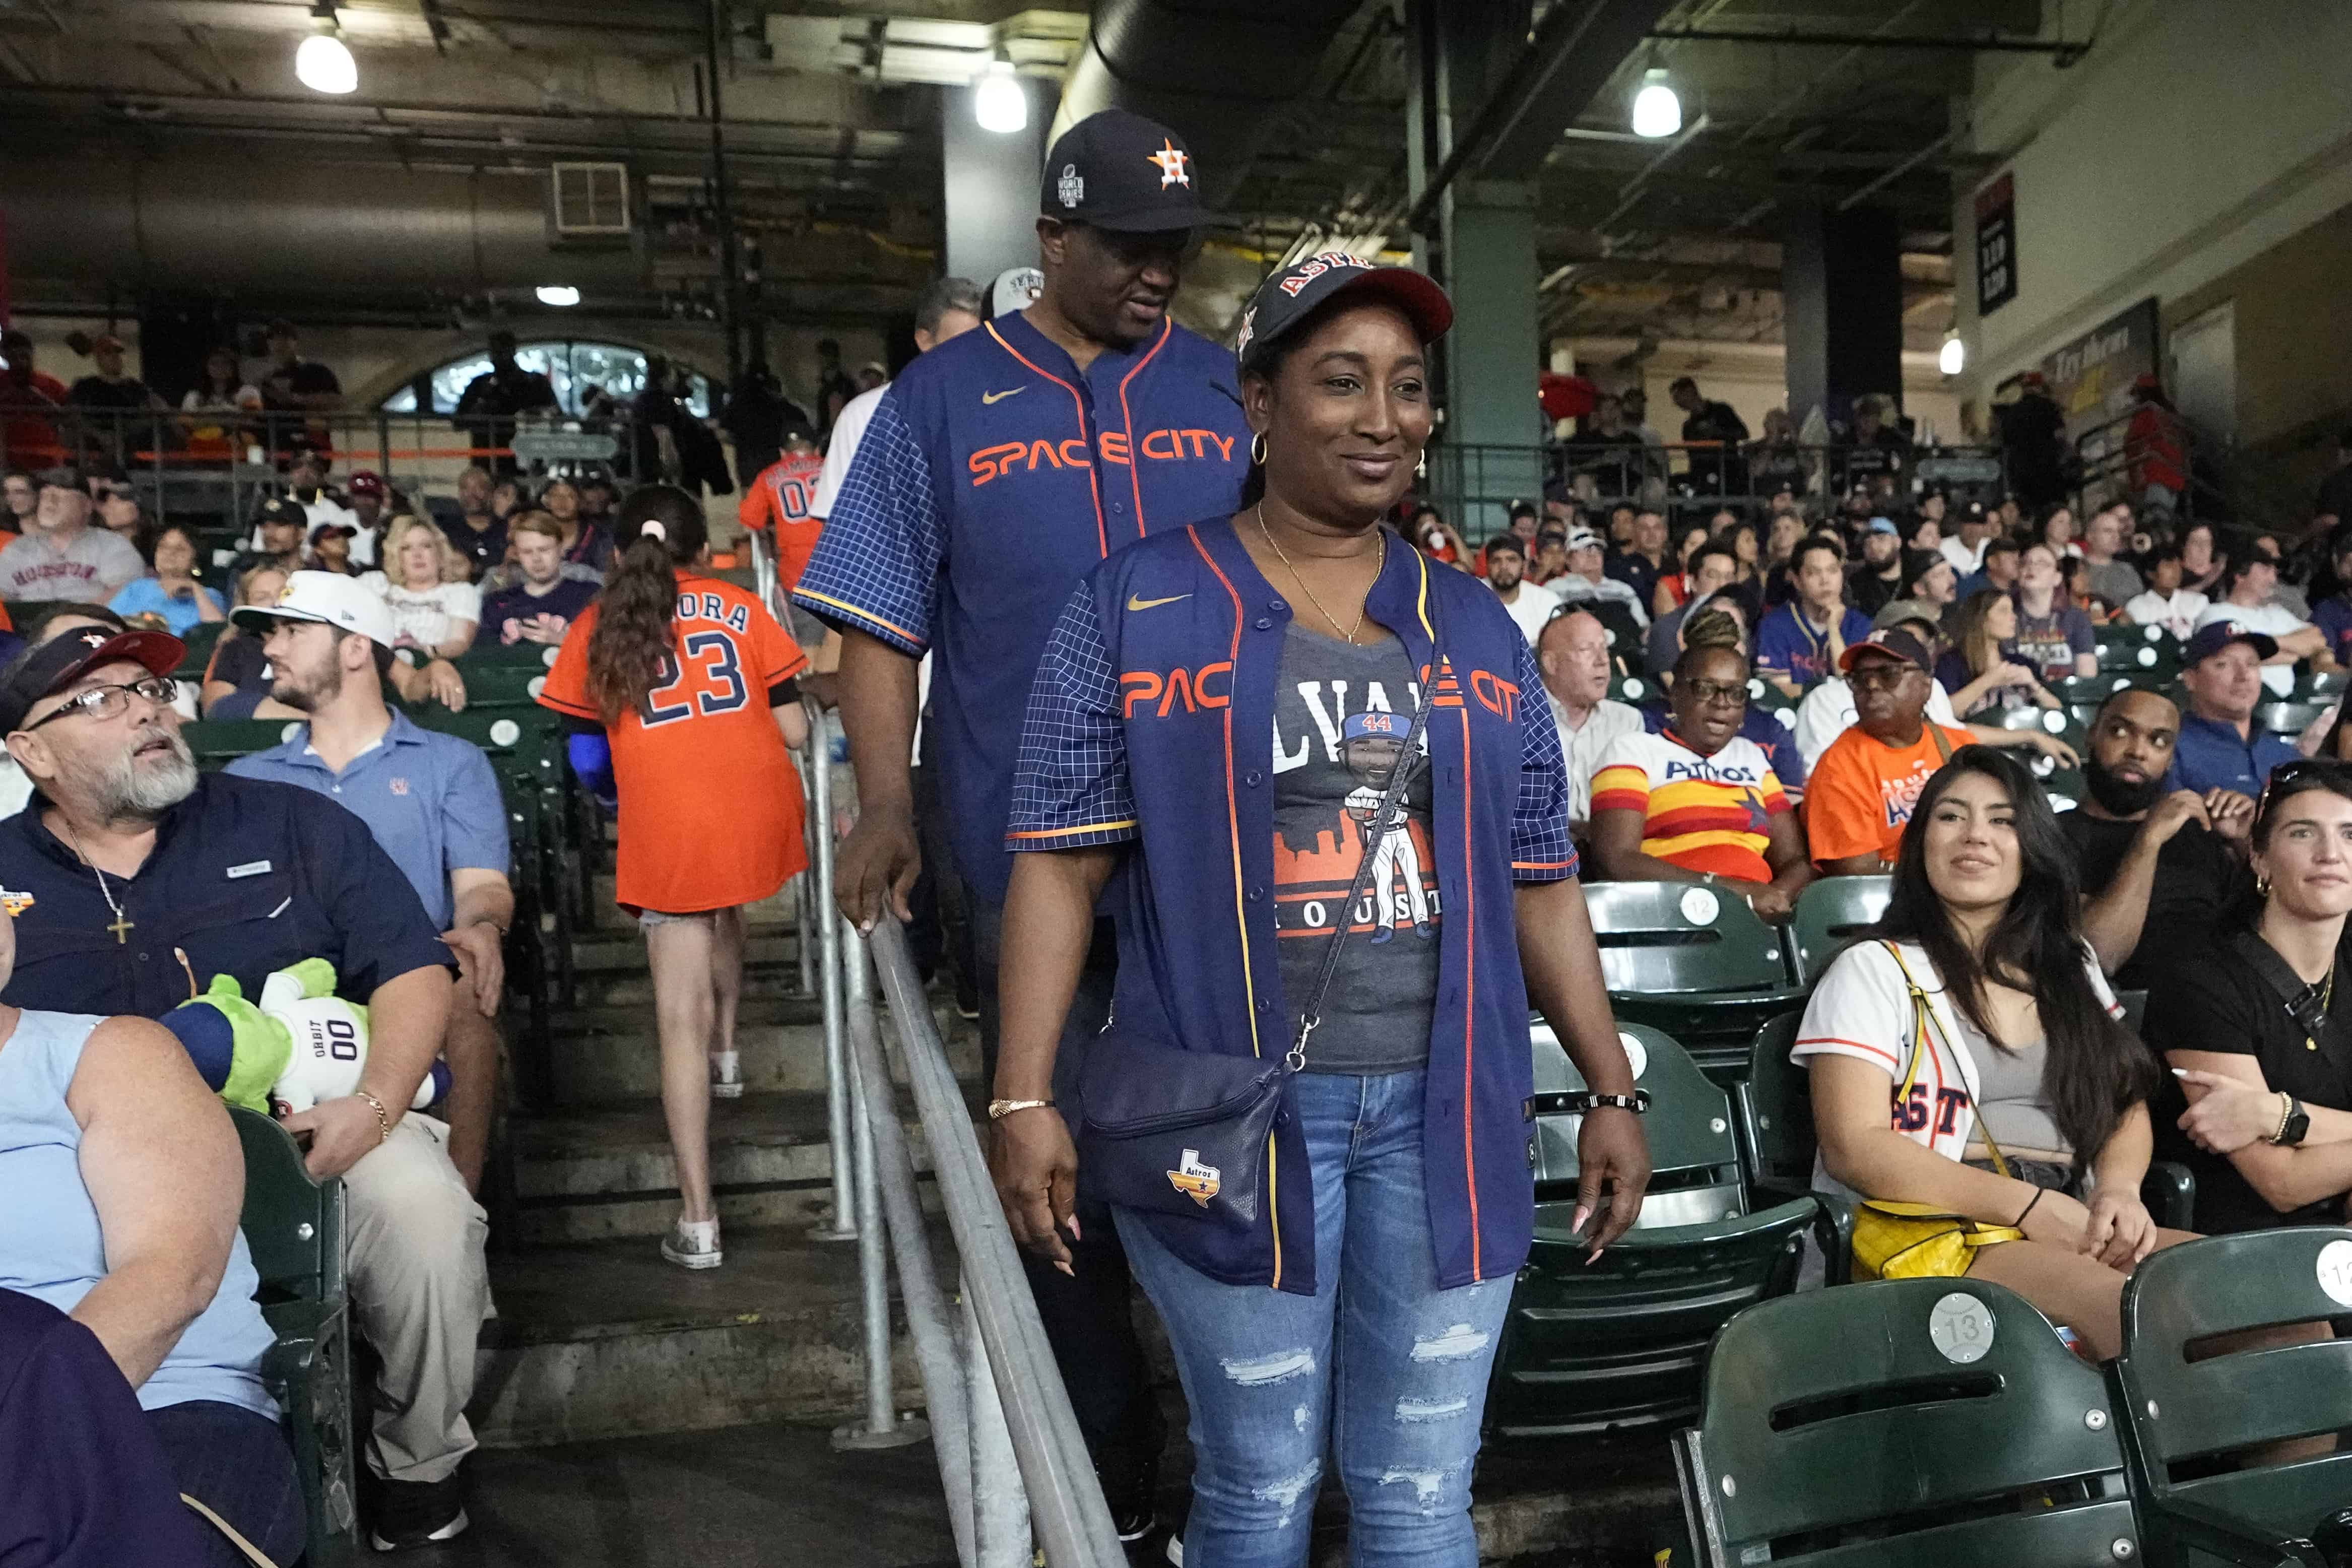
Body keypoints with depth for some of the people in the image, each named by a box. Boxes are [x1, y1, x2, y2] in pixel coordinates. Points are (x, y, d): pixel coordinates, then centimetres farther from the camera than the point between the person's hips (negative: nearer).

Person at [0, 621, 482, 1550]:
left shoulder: (293, 825, 7)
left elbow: (414, 970, 2)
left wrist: (374, 1105, -15)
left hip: (314, 1135, -1)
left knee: (421, 1203, -30)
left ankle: (419, 1461, -4)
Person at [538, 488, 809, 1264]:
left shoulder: (598, 626, 10)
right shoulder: (741, 607, 10)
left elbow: (588, 760, 8)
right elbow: (794, 731, 7)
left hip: (666, 823, -2)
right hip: (758, 807, 2)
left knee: (680, 1017, 0)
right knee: (722, 908, 36)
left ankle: (699, 1221, -1)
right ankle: (727, 1049, 50)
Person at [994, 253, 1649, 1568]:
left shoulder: (1478, 633, 11)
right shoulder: (1137, 606, -1)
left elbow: (1540, 883, 13)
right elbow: (1064, 860, -5)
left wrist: (1613, 1089, 10)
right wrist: (1027, 1097, -11)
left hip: (1447, 1112, 3)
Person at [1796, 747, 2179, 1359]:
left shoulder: (2072, 966, 21)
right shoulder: (1874, 971, 2)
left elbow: (2129, 1106, 17)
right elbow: (1853, 1147, -8)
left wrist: (2118, 1190, -7)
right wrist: (2032, 1207, -15)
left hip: (2075, 1230, 6)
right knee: (2126, 1304, -31)